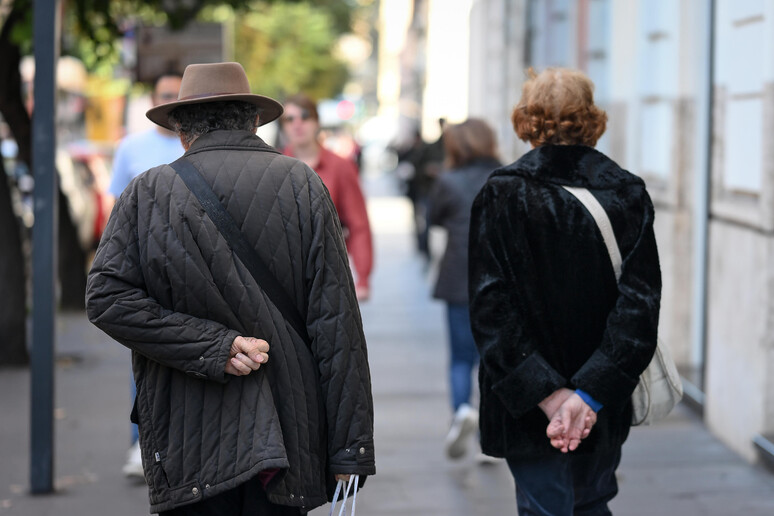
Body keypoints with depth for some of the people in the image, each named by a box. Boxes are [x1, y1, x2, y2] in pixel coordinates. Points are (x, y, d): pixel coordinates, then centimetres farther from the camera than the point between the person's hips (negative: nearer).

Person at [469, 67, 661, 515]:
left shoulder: (502, 194, -9)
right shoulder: (627, 193, -2)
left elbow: (491, 306, -15)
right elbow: (639, 302, -10)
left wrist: (544, 392, -17)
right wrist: (590, 392, -15)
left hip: (529, 409, -3)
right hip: (605, 409, 3)